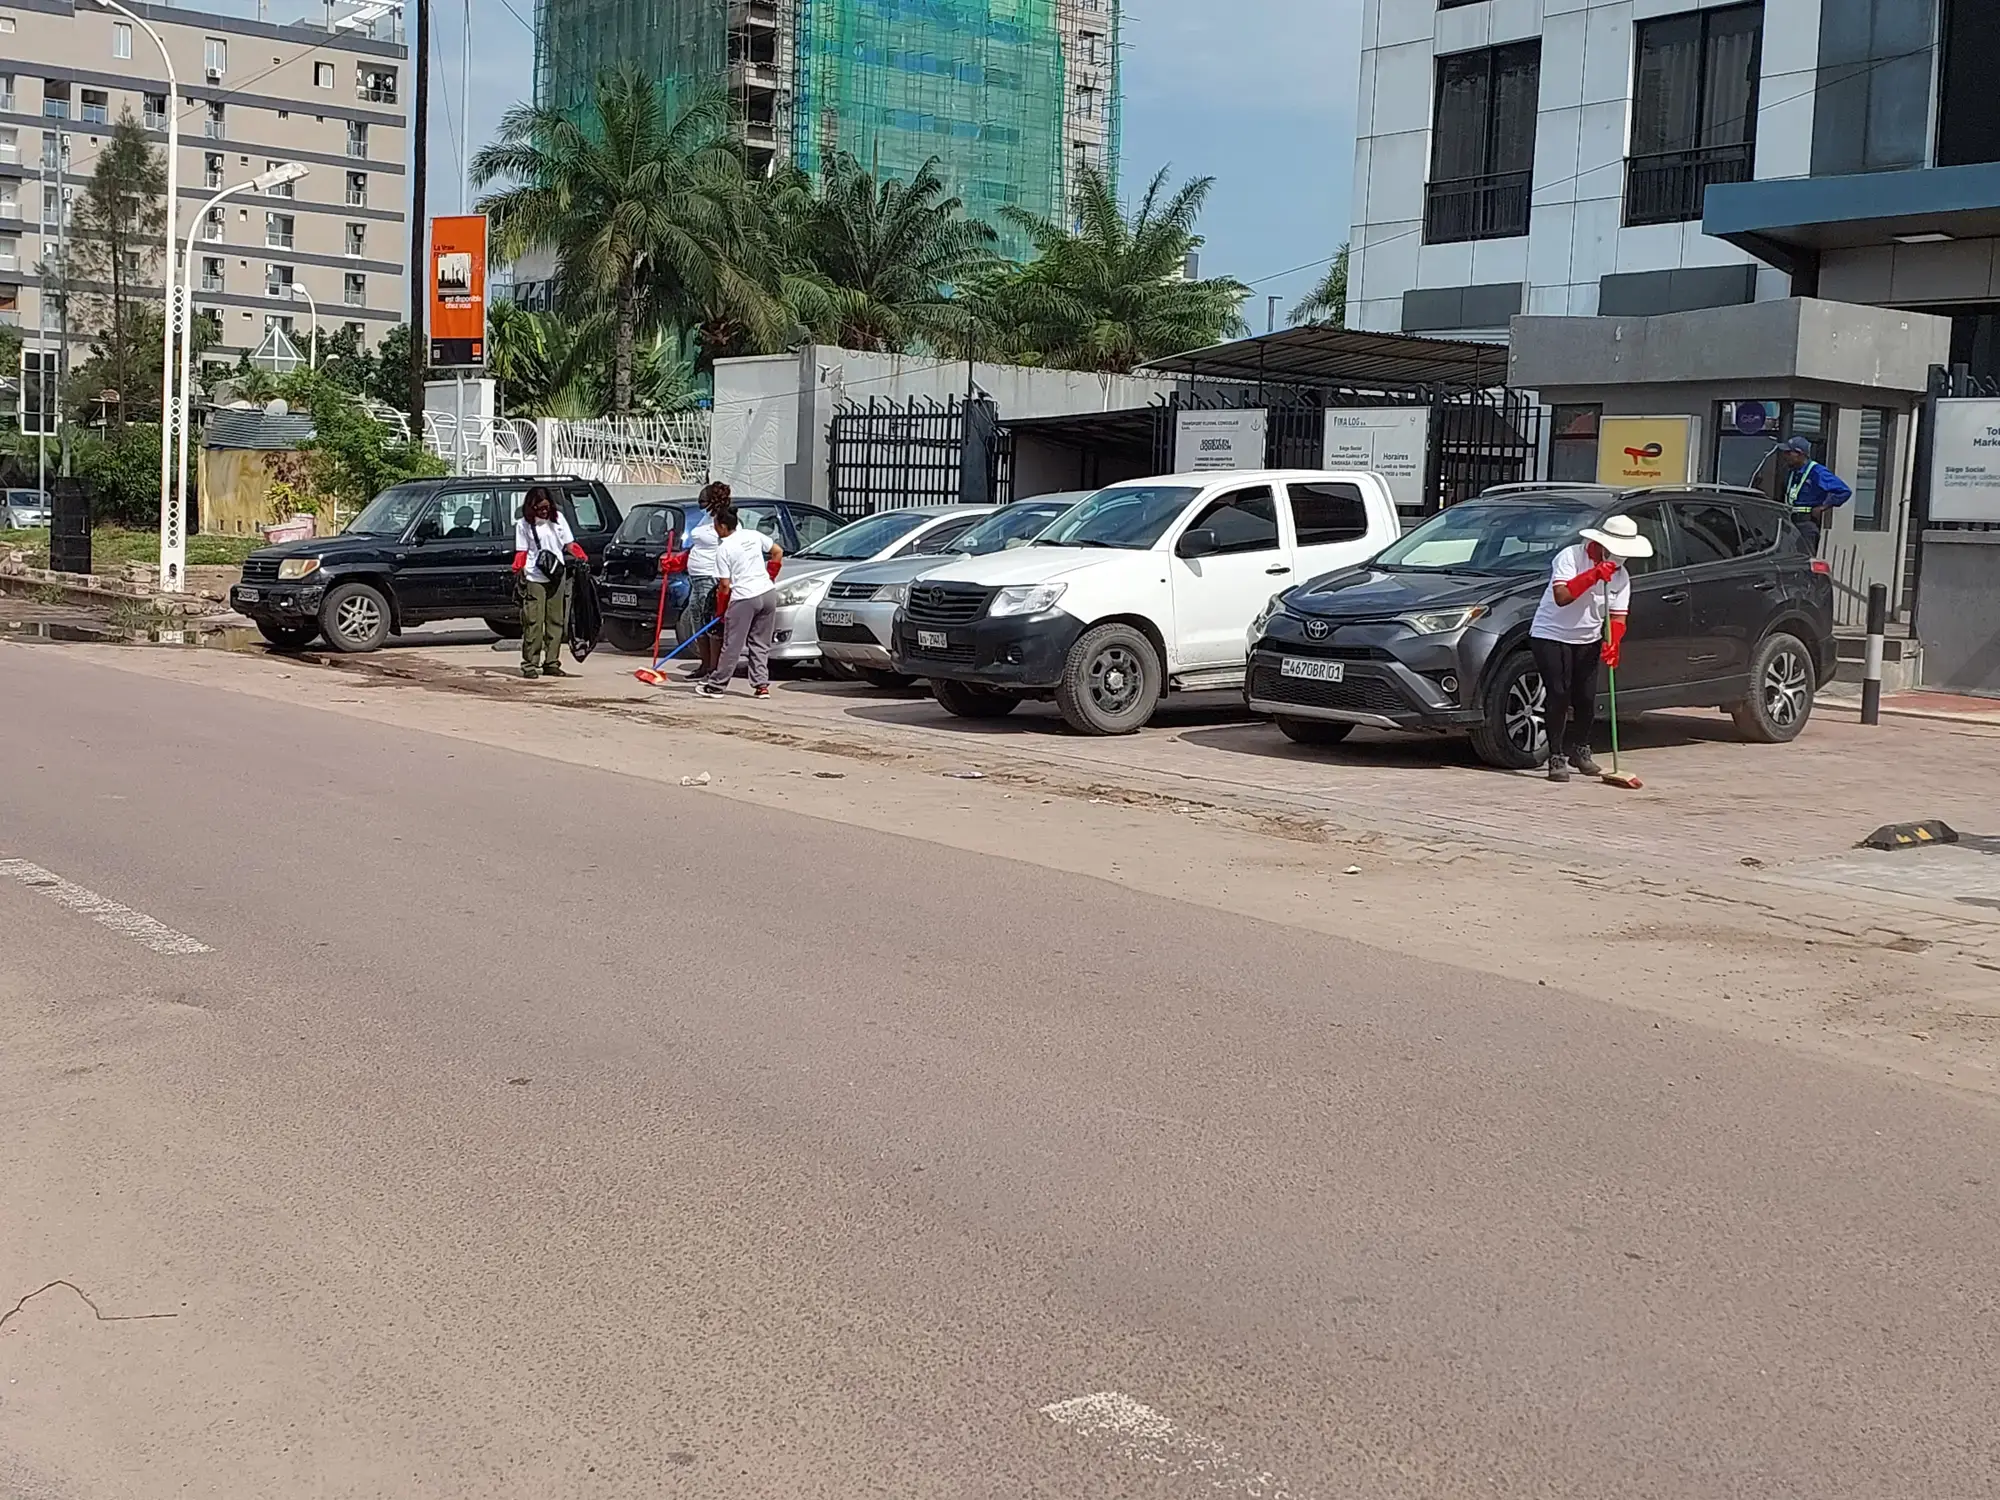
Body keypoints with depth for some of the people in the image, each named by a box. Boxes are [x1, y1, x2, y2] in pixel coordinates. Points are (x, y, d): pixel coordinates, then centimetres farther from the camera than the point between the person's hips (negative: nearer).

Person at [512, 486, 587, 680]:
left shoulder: (558, 519, 11)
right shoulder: (524, 524, 3)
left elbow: (569, 544, 11)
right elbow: (521, 553, 1)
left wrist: (581, 557, -8)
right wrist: (518, 573, -13)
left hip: (557, 577, 4)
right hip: (534, 579, -4)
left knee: (556, 622, 5)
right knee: (533, 622, -7)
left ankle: (551, 663, 12)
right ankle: (530, 665, -5)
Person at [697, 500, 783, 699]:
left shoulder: (724, 549, -6)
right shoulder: (753, 535, 8)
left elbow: (725, 585, -6)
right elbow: (778, 552, 17)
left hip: (744, 598, -6)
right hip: (768, 593, 6)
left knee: (732, 645, 2)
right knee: (761, 644, 13)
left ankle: (717, 685, 10)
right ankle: (761, 685, 10)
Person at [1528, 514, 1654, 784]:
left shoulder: (1621, 576, 2)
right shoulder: (1570, 557, -16)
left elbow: (1617, 616, -1)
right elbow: (1561, 597, -28)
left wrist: (1613, 643, -20)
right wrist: (1593, 576, -35)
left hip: (1588, 641, 6)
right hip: (1552, 636, -6)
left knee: (1586, 700, 5)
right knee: (1559, 697, -12)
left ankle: (1580, 751, 26)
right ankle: (1557, 758, -5)